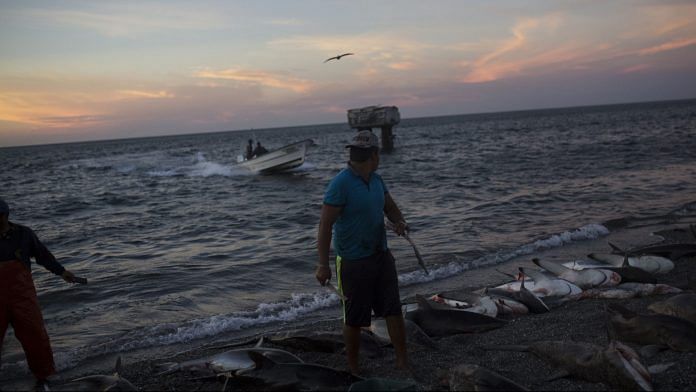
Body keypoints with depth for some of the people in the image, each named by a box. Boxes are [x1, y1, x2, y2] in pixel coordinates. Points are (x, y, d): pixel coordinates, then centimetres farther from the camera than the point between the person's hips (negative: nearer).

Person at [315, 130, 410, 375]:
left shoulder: (376, 180, 6)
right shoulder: (340, 184, -19)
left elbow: (391, 208, 18)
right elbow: (325, 225, -20)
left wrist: (400, 222, -5)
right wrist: (323, 264, -22)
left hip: (381, 256, 7)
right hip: (353, 263, -6)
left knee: (393, 310, 4)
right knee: (354, 320, 7)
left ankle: (403, 362, 14)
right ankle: (354, 369, 24)